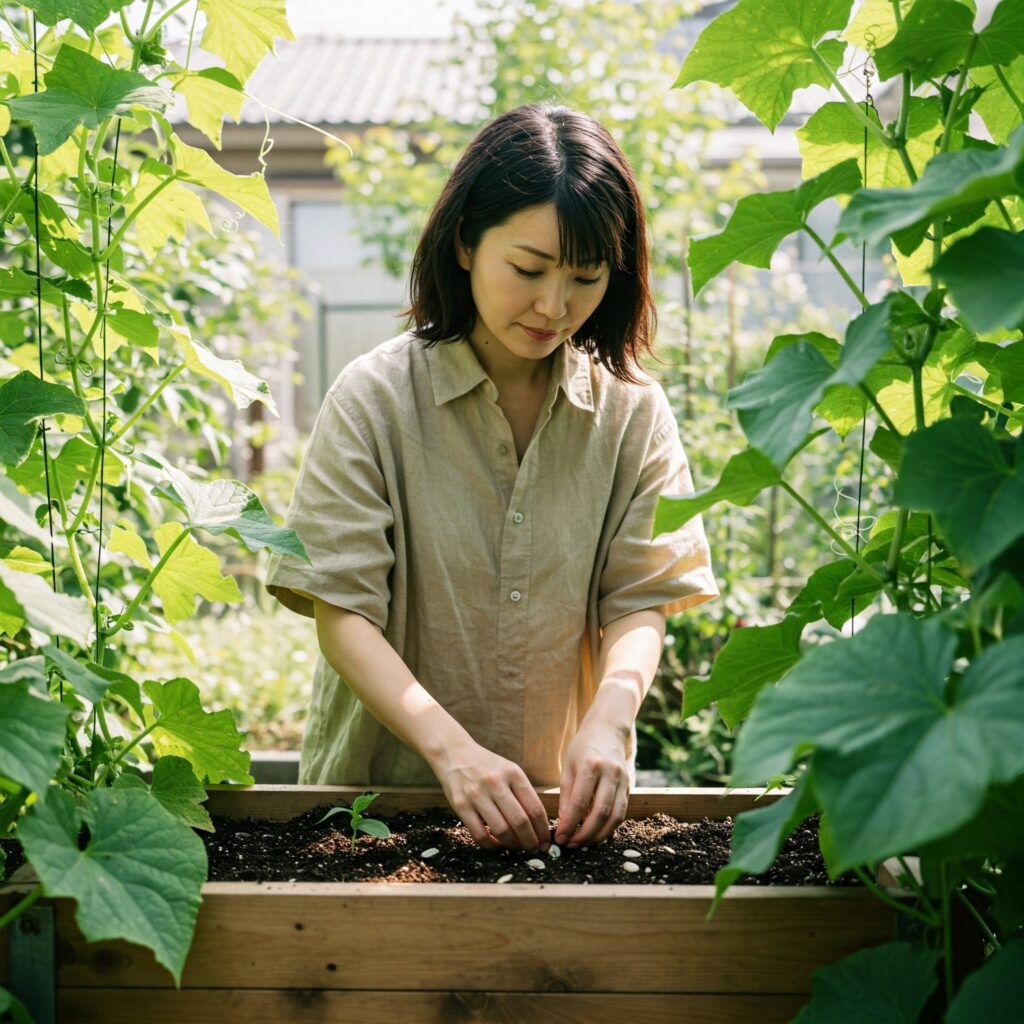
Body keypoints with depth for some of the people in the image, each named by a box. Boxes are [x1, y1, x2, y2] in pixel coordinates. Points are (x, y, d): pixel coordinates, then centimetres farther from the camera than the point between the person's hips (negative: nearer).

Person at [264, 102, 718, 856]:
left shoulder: (633, 411, 3)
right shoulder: (374, 398, -5)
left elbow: (641, 600, 1)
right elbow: (342, 613, -10)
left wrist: (609, 719, -19)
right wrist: (452, 748, -23)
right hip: (383, 785, -1)